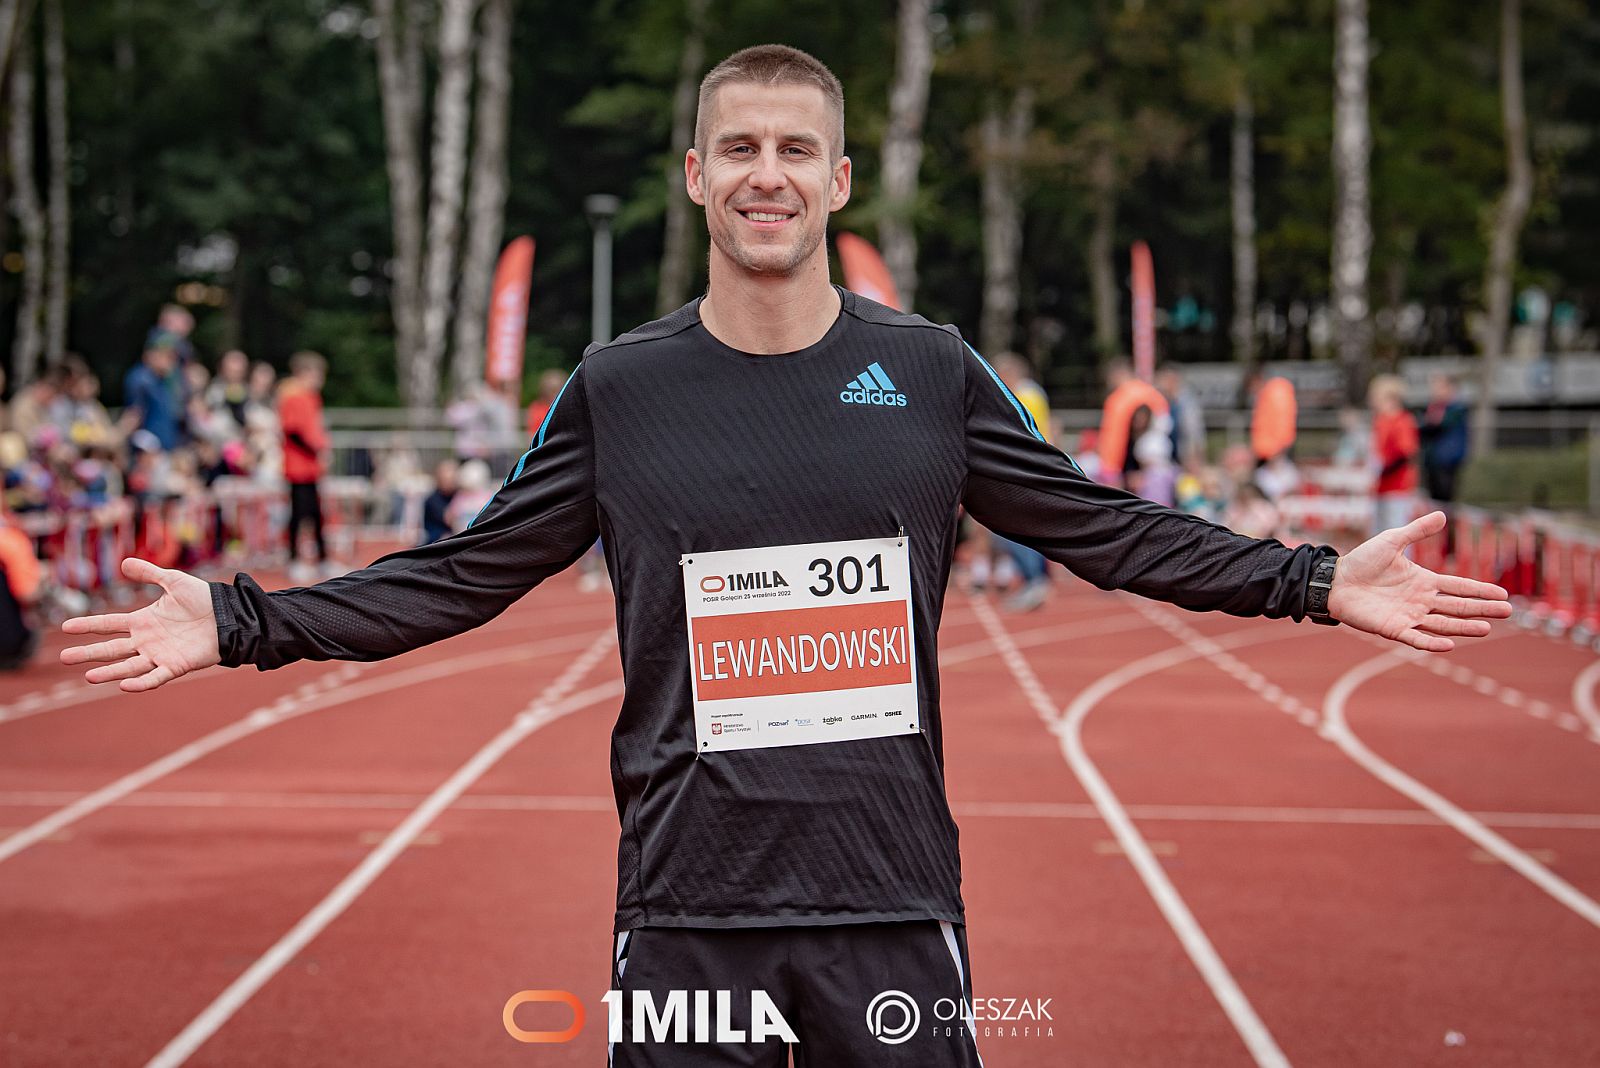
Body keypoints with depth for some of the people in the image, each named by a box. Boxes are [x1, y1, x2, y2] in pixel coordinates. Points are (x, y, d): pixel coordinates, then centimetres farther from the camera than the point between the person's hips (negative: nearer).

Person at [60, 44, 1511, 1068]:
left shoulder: (931, 374, 3)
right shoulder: (619, 388, 2)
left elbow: (1106, 532, 9)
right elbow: (464, 576, 8)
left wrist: (1320, 584, 3)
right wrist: (244, 624, 0)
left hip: (892, 904, 0)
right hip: (685, 905, 0)